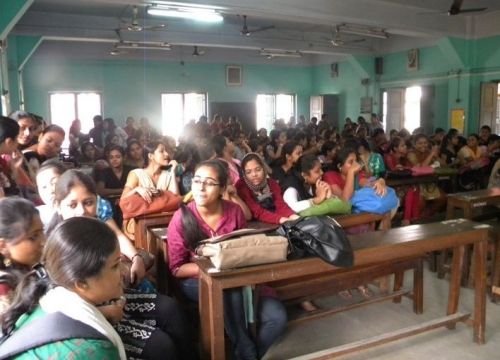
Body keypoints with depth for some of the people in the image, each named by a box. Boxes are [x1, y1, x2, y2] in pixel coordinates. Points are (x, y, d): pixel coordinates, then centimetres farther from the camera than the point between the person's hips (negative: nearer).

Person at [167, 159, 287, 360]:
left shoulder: (234, 211, -5)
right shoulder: (181, 218, -13)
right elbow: (176, 269, -9)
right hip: (196, 281, -3)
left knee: (277, 317, -17)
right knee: (230, 291, -36)